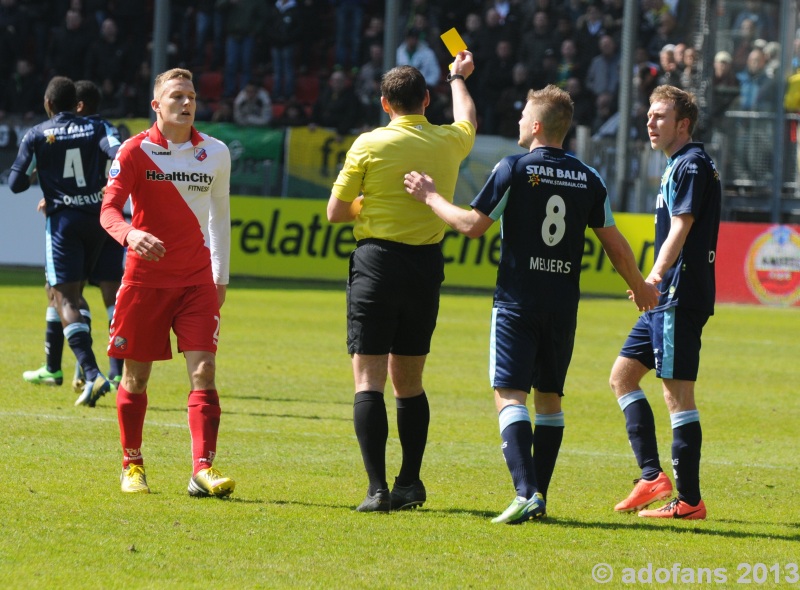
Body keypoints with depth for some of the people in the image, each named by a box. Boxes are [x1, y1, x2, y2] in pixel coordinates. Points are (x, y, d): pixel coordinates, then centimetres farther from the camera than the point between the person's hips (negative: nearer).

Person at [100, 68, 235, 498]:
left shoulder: (215, 153, 6)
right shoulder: (135, 151, -4)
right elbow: (109, 208, -14)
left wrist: (221, 277, 18)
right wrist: (130, 234, -36)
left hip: (197, 279, 2)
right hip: (145, 276, -2)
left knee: (203, 370, -12)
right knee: (136, 376, 6)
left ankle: (203, 469, -17)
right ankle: (132, 464, 23)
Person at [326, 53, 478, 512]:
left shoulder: (370, 145, -7)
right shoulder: (448, 142, 4)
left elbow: (336, 211, -2)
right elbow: (468, 122, 31)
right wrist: (459, 78, 48)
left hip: (378, 261, -4)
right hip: (426, 266, 4)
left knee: (369, 379, -4)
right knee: (409, 380, 16)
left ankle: (378, 488, -13)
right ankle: (410, 483, 16)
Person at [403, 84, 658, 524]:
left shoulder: (514, 169, -8)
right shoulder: (587, 178, 5)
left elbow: (472, 225, -7)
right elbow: (615, 245, 10)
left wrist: (430, 196, 8)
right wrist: (639, 287, 26)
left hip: (517, 302, -4)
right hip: (563, 304, 4)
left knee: (510, 395, -8)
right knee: (549, 398, 15)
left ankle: (526, 493, -23)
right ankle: (539, 497, 16)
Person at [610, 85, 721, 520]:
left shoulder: (691, 165, -12)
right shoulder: (679, 165, 19)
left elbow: (680, 229, -22)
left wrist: (656, 275, -31)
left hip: (680, 298, -11)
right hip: (669, 299, 11)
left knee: (678, 394, -8)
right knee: (623, 375, 13)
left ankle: (689, 501, -6)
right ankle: (652, 476, 9)